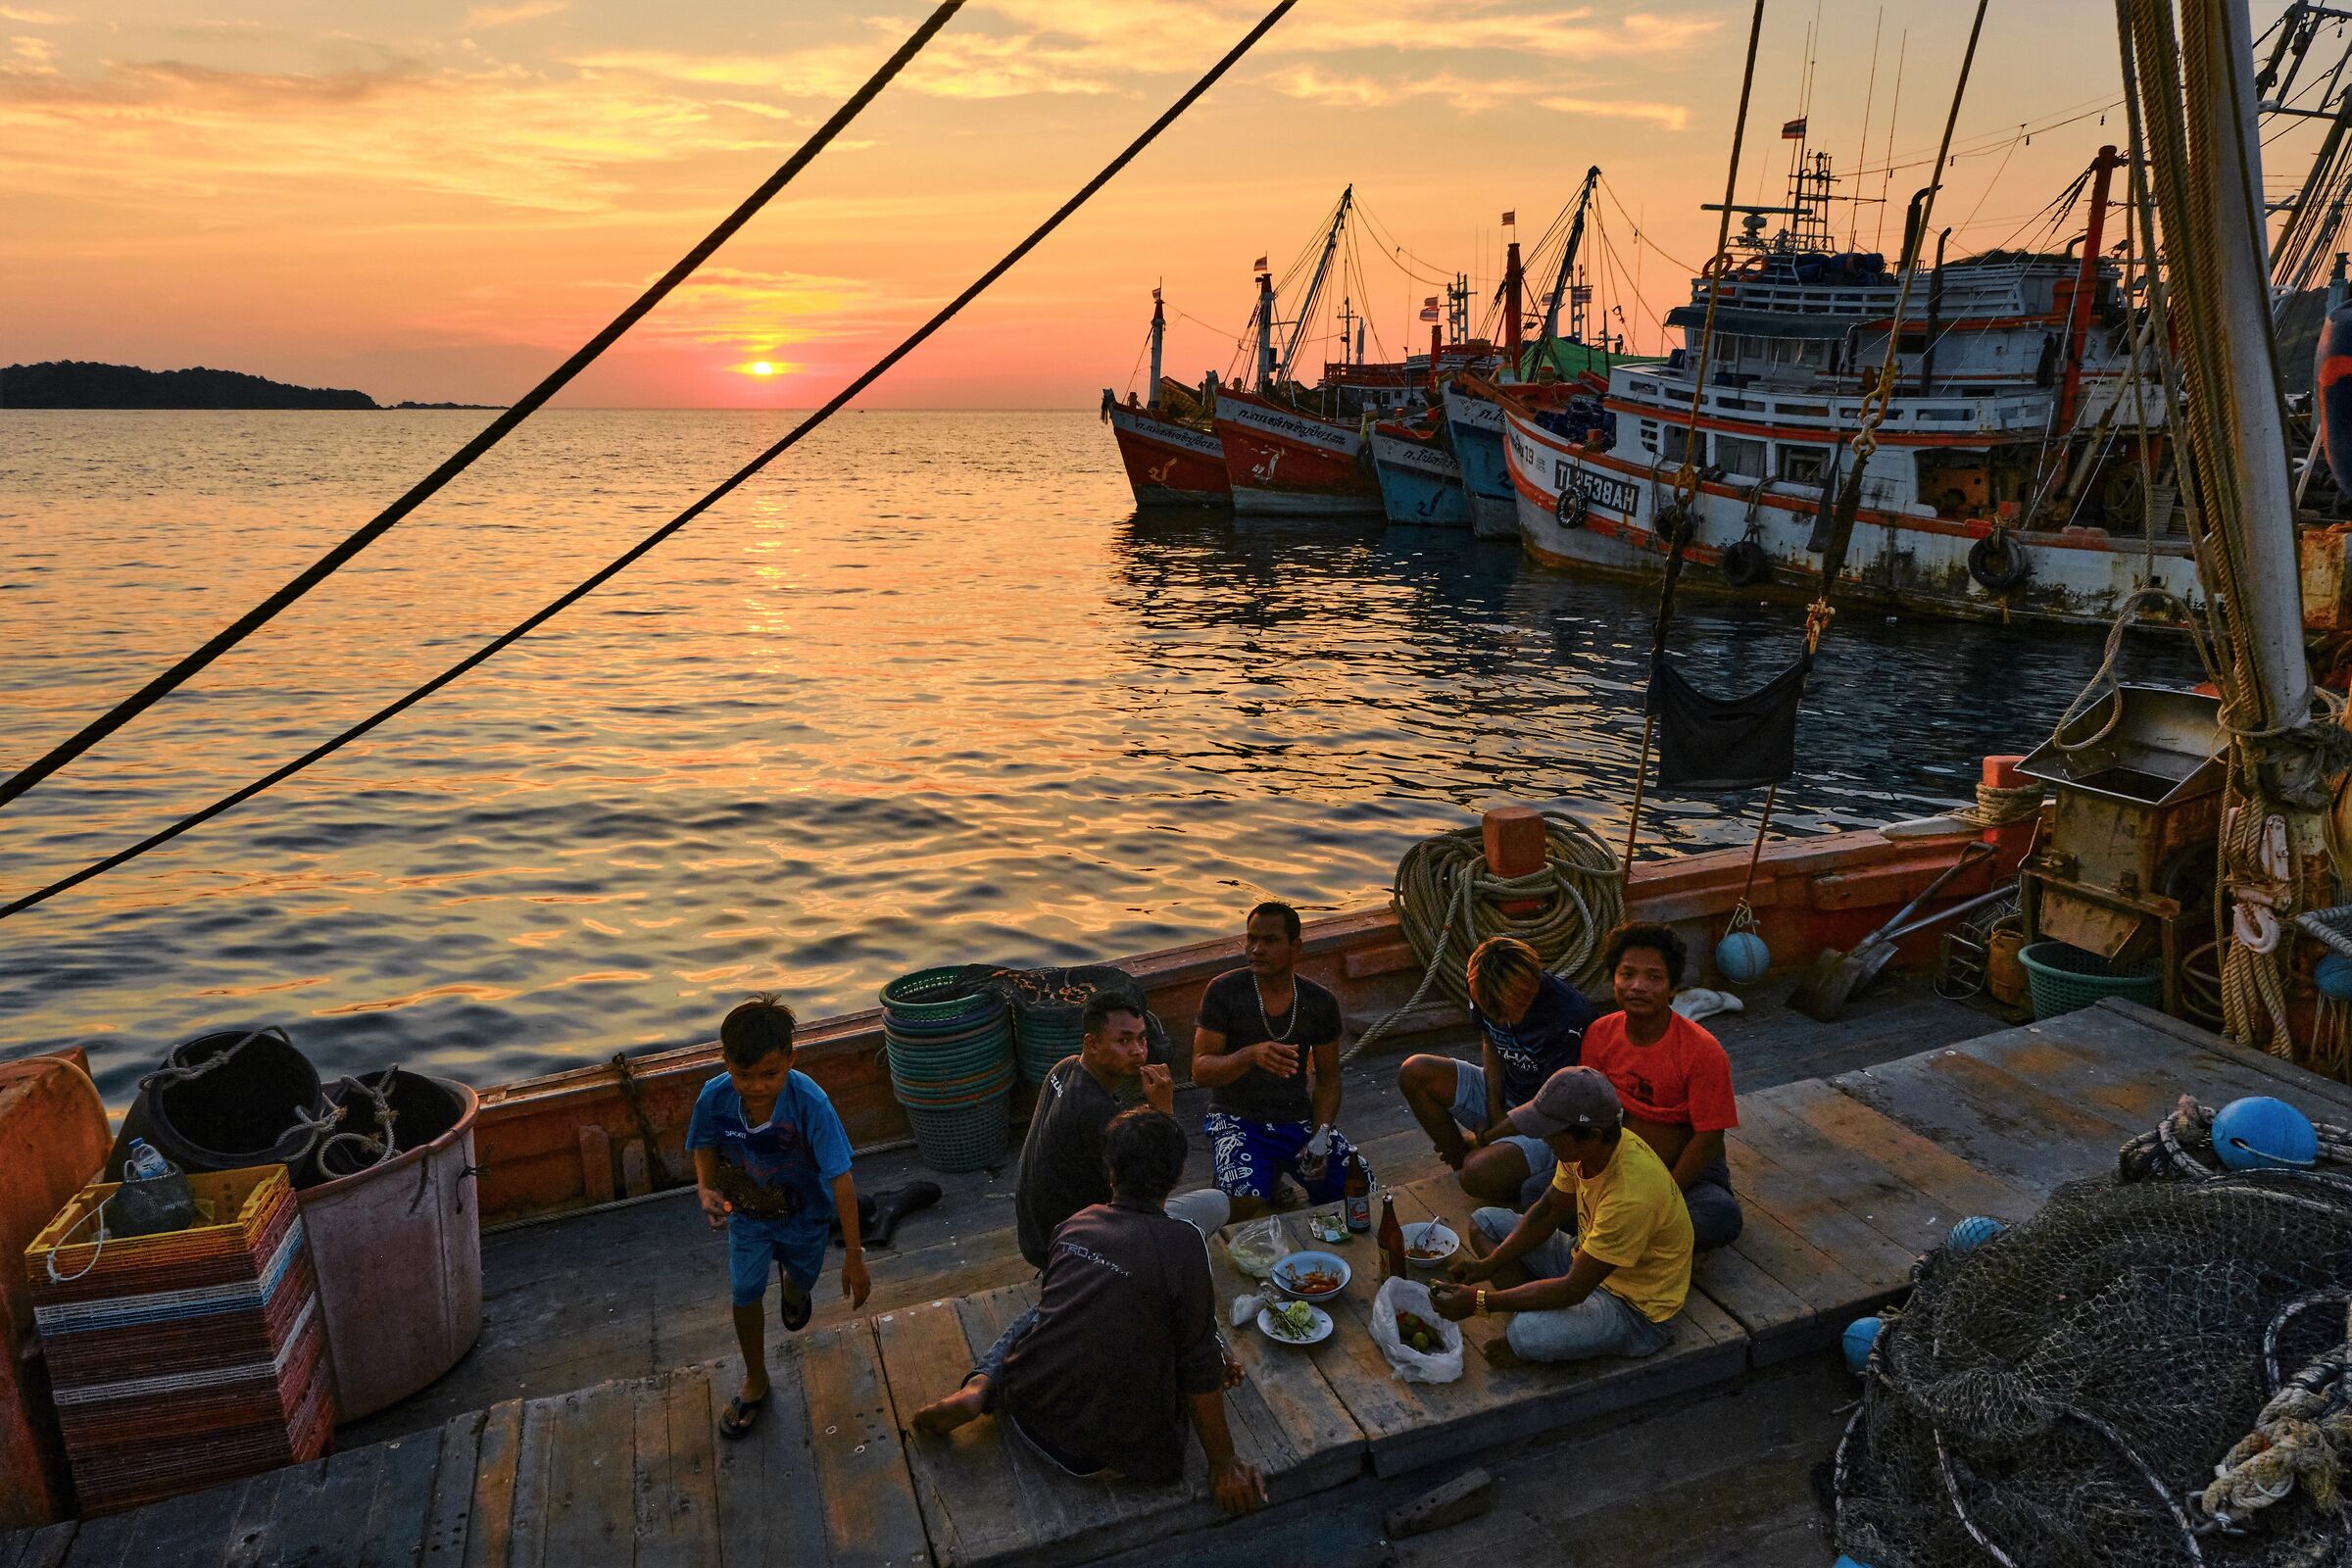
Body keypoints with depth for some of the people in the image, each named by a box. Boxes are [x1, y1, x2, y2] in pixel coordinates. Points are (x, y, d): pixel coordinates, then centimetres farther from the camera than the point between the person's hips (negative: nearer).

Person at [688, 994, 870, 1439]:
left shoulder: (809, 1103, -40)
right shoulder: (714, 1097, -30)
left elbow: (841, 1180, -34)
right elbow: (705, 1146, -5)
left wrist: (854, 1256, -30)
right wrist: (706, 1189, -24)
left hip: (805, 1214, -1)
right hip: (747, 1211, 1)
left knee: (803, 1275, 23)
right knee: (745, 1294, 2)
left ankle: (794, 1284, 63)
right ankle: (755, 1380, 30)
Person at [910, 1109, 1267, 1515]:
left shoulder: (1073, 1226, 0)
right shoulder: (1182, 1246, -18)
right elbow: (1200, 1370, -12)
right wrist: (1224, 1466, 3)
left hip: (1028, 1416, 4)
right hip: (1110, 1442, -4)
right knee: (1209, 1339, 15)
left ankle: (977, 1390, 8)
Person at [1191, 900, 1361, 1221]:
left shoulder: (1320, 1002, 0)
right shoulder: (1224, 991, -10)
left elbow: (1328, 1078, 8)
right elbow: (1200, 1071, -13)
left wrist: (1320, 1137, -9)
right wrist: (1251, 1055, -33)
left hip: (1299, 1120, 4)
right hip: (1237, 1119, -4)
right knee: (1244, 1203, -31)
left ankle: (1279, 1173, 15)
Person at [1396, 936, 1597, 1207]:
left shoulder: (1570, 1018, -31)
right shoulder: (1487, 993, -12)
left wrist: (1483, 1138, -13)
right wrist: (1495, 1112, -4)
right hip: (1505, 1096, 7)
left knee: (1480, 1175, -33)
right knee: (1414, 1073, -8)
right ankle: (1462, 1165, 1)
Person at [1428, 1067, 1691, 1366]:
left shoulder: (1631, 1196, -37)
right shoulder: (1586, 1147, -12)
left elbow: (1573, 1289, -32)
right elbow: (1548, 1212, 6)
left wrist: (1479, 1302, -27)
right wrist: (1486, 1266, -3)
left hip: (1635, 1308, -8)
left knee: (1527, 1335, -34)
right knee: (1484, 1222, 6)